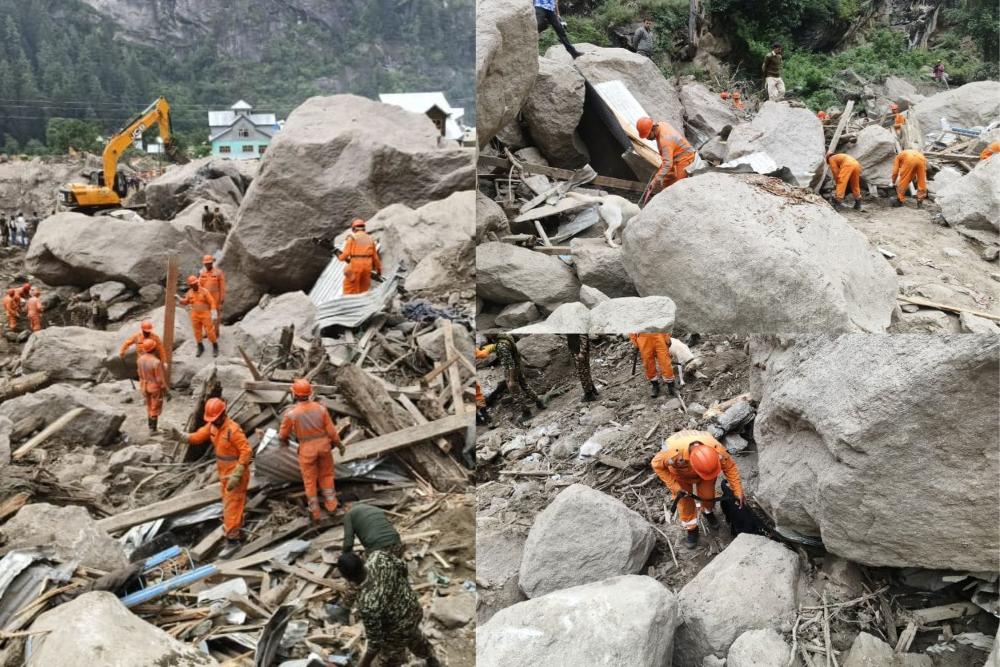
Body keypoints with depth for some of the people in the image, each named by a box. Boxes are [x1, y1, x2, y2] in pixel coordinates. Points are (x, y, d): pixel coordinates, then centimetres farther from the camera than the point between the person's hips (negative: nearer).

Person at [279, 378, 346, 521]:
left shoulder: (291, 413, -18)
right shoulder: (320, 408, -11)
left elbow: (283, 433, -3)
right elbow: (331, 430, -6)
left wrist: (282, 441, 21)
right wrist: (339, 445, 10)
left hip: (307, 449, -2)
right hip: (324, 446, 2)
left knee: (310, 480, 13)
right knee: (326, 475, 22)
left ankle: (315, 512, 21)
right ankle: (331, 505, 25)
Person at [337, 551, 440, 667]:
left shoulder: (367, 605, -43)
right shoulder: (379, 556, -29)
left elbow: (376, 640, -28)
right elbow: (402, 567, -6)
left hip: (398, 632, -6)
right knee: (415, 638, 38)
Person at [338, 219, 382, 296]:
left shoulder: (352, 237, 0)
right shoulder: (370, 239, 13)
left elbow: (346, 253, -5)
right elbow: (375, 256, 15)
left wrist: (340, 257, 16)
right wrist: (378, 268, 26)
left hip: (355, 266, -4)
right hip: (367, 266, 4)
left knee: (350, 288, 3)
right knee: (364, 288, 15)